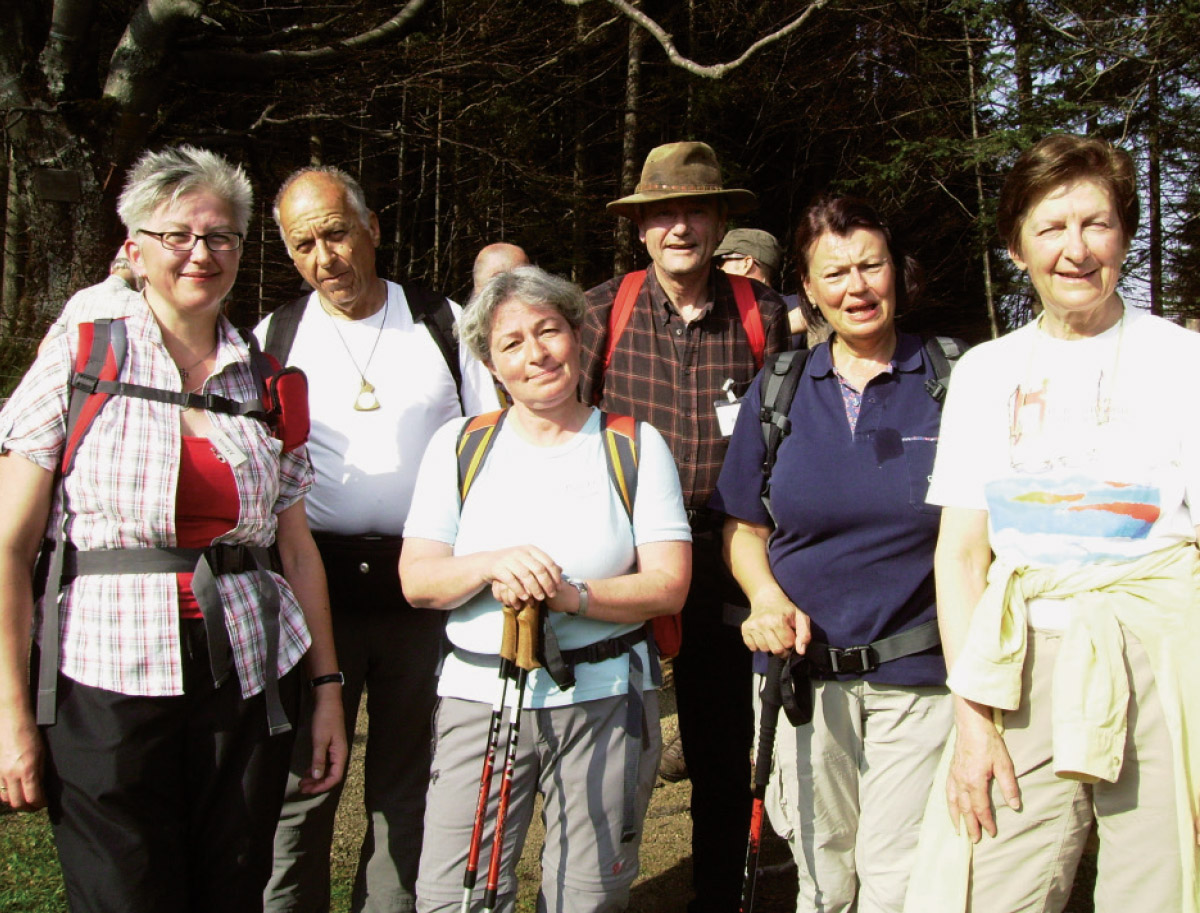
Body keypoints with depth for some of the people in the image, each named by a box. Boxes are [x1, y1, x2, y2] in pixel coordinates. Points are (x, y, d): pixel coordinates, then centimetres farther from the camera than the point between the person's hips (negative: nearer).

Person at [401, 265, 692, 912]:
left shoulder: (636, 445, 4)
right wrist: (494, 565, -18)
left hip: (604, 698, -1)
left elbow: (668, 585, -3)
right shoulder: (458, 445, 9)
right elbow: (417, 579, 2)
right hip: (478, 696, 1)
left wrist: (571, 595, -20)